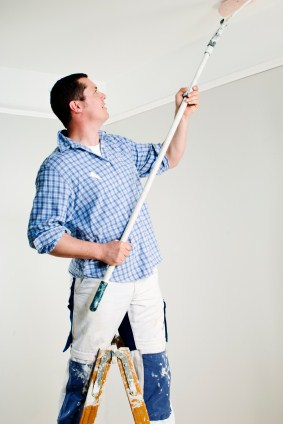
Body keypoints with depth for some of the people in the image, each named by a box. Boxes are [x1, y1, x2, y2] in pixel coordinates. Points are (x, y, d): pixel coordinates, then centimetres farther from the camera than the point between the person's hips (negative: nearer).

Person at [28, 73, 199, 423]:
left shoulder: (119, 146, 11)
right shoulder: (58, 167, -13)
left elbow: (168, 158, 24)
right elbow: (42, 234, -16)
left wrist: (183, 115, 15)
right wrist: (101, 251, -20)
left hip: (146, 277, 7)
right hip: (100, 285, -6)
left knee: (155, 365, 15)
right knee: (84, 372, 5)